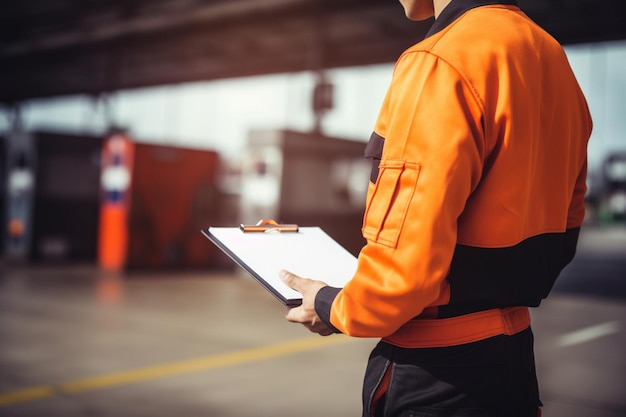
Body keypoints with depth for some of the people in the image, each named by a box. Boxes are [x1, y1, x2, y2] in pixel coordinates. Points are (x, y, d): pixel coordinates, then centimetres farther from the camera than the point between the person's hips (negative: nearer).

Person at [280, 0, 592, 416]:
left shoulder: (440, 63, -20)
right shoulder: (553, 57, 7)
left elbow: (407, 260, -25)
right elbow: (566, 223, 13)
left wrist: (336, 309, -6)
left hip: (435, 375, -8)